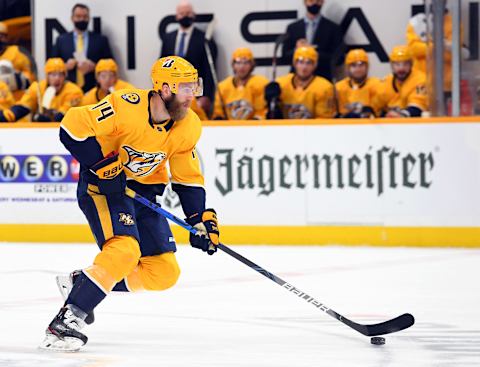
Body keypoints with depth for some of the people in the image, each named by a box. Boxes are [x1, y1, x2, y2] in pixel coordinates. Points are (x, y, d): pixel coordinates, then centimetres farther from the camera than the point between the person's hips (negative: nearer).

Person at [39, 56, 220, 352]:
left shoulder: (188, 127, -4)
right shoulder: (126, 106, -25)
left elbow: (188, 179, 6)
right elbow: (73, 127, -25)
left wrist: (201, 219, -4)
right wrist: (103, 166, -26)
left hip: (143, 191, 7)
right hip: (102, 185, -7)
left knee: (165, 272, 0)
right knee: (124, 250, -30)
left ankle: (83, 282, 13)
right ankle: (67, 320, -25)